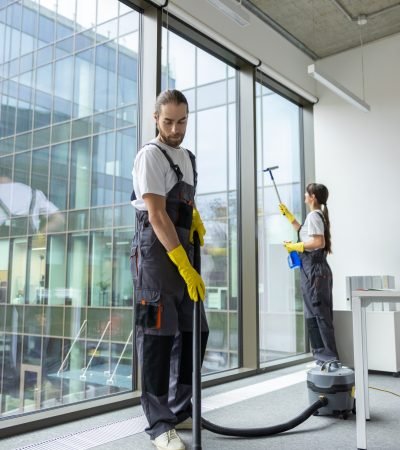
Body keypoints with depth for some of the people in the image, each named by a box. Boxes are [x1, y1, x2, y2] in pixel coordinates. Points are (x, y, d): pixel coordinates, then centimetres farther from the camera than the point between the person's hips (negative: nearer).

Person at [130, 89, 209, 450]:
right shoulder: (151, 155, -9)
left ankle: (180, 410, 24)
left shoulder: (188, 157, 17)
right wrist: (185, 267, -24)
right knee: (158, 336, -6)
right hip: (157, 252, -9)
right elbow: (157, 215, -19)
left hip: (184, 251, 9)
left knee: (193, 332, 11)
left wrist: (196, 218, 10)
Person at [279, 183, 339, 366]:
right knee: (314, 314, 13)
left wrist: (296, 247, -14)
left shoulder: (313, 215, -12)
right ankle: (323, 355, 18)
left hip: (313, 268, -10)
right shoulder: (319, 215, 17)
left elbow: (319, 242, -23)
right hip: (316, 268, 10)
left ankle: (330, 356, -2)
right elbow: (305, 234, 32)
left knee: (319, 313, -7)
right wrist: (289, 216, 33)